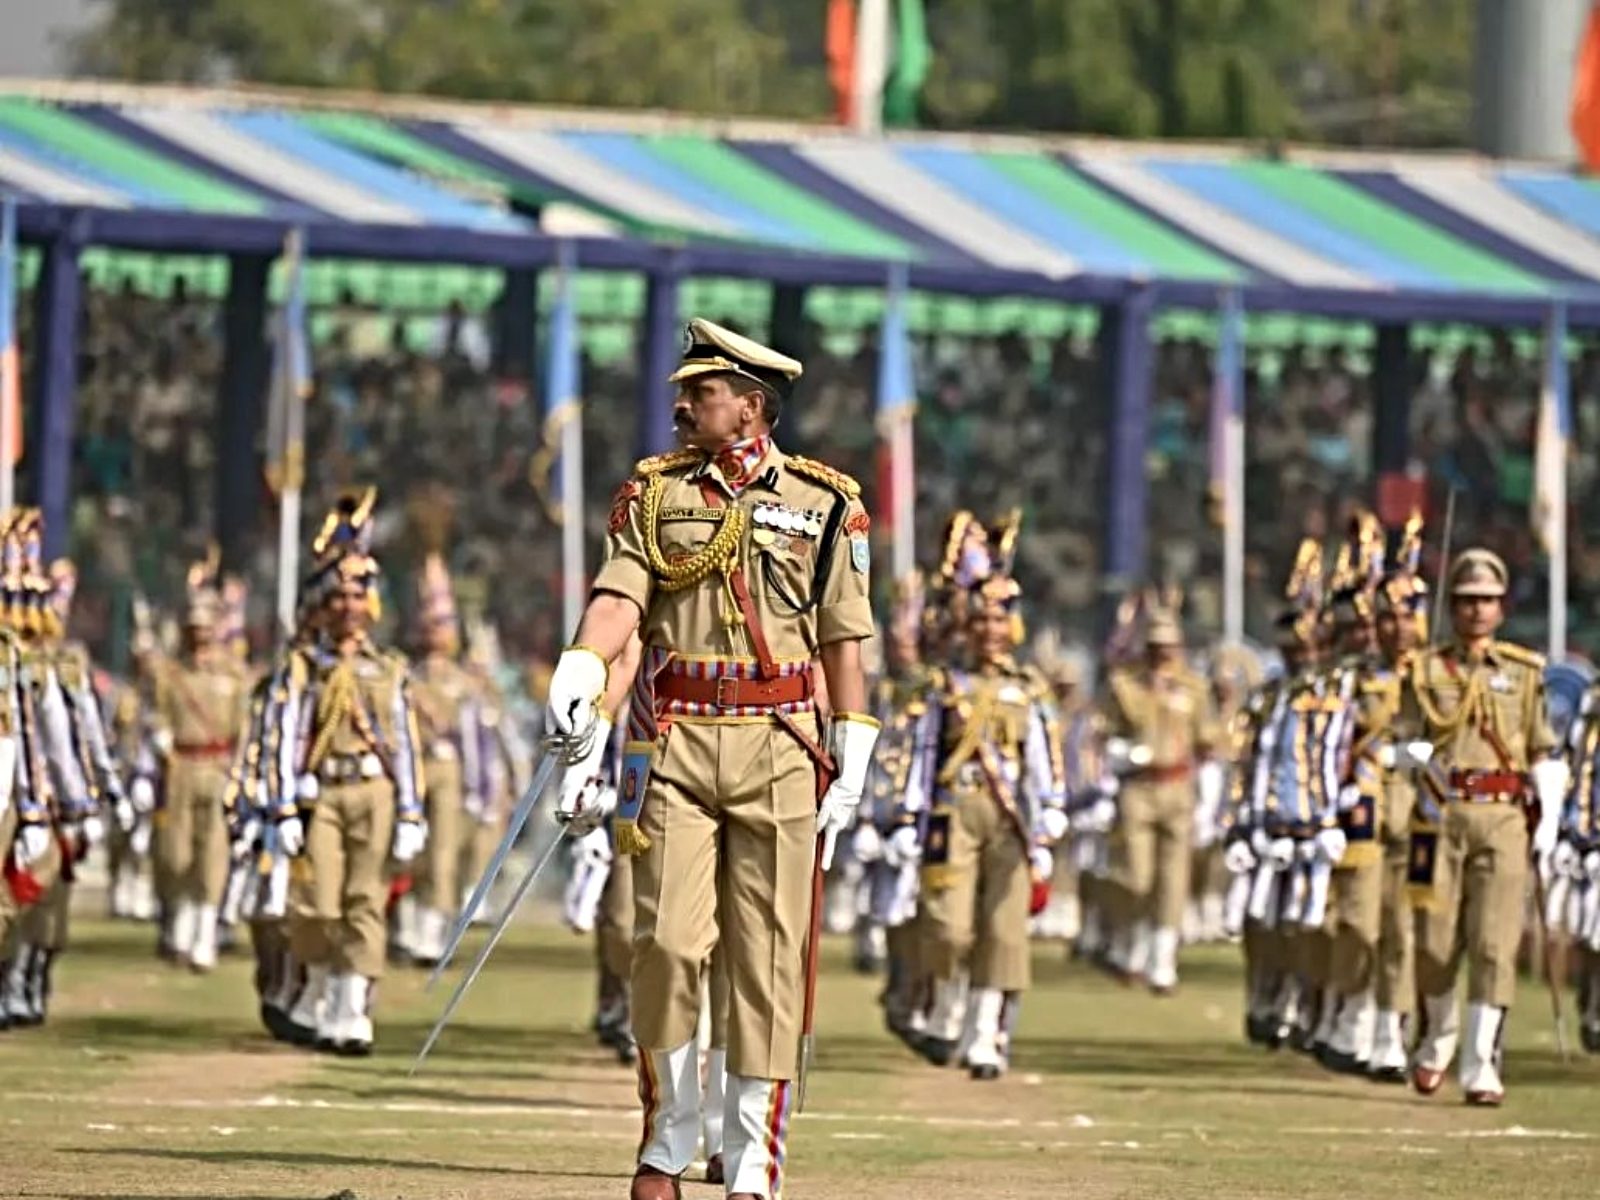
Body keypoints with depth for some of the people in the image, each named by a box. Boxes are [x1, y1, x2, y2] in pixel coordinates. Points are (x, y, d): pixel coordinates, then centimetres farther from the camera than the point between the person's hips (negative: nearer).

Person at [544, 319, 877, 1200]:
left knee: (769, 959, -2)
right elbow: (618, 598, -5)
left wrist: (851, 767, 3)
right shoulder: (652, 492, 8)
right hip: (674, 743, 1)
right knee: (667, 943, -7)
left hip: (780, 748, -1)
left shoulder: (826, 503, 6)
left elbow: (842, 640, 7)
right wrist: (576, 677, -24)